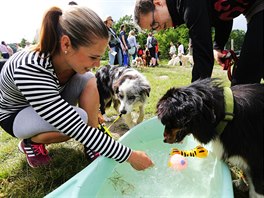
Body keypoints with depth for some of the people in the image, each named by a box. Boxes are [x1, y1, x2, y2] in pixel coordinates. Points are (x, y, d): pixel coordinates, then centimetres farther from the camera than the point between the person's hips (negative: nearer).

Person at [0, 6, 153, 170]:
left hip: (51, 107, 6)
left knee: (88, 80, -22)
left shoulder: (72, 57, -22)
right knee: (79, 118, -34)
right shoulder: (29, 69, -41)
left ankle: (94, 146, -12)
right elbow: (77, 128, -42)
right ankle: (30, 142, -4)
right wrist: (130, 156, -36)